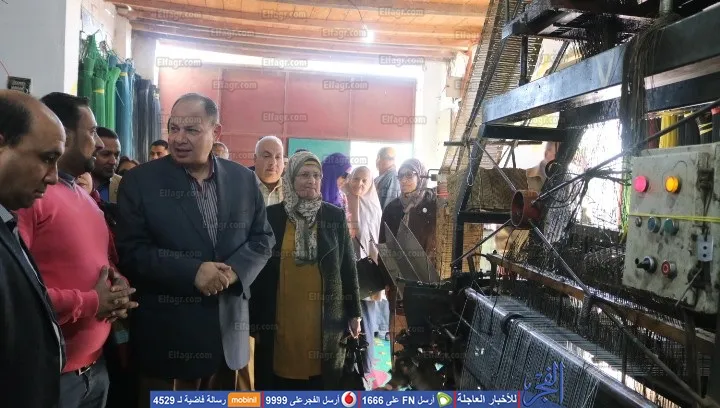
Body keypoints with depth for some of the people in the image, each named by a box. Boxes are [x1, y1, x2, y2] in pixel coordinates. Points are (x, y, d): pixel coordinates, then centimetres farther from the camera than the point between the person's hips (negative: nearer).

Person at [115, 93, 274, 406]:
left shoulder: (243, 179, 3)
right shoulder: (140, 181, -5)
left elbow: (262, 238, 6)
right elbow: (131, 250, -10)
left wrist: (235, 270, -14)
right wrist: (192, 271, -21)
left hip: (228, 331, 3)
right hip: (167, 335, -3)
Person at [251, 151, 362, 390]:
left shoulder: (335, 216, 2)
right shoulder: (271, 216, 1)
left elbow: (348, 267, 6)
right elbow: (258, 268, 4)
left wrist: (354, 313, 5)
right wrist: (254, 318, 3)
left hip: (325, 321, 0)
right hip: (280, 321, 0)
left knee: (322, 385, 7)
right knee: (280, 387, 8)